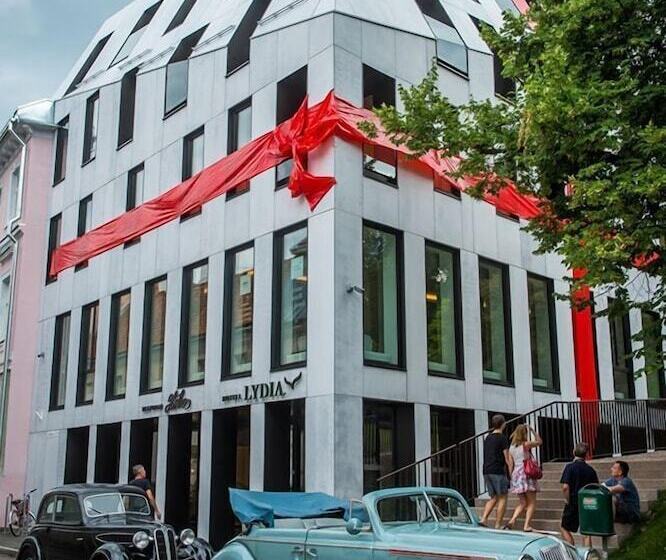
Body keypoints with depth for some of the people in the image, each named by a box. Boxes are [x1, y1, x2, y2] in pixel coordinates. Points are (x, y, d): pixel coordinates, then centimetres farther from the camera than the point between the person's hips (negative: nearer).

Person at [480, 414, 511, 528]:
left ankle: (483, 519, 0)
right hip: (498, 471, -7)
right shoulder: (502, 438, -6)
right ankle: (498, 525, 0)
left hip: (486, 471, 7)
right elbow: (506, 458, -9)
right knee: (502, 498, 2)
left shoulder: (487, 438, 16)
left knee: (493, 498, 15)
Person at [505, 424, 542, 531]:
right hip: (526, 473, -6)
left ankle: (512, 521, -3)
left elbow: (510, 464, 9)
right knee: (532, 502, 4)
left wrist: (512, 477, 15)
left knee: (522, 503, 14)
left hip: (516, 474, 6)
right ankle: (527, 525, -5)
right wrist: (532, 430, 11)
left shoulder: (511, 447, 10)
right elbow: (539, 441, 9)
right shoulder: (526, 444, -6)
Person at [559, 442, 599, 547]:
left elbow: (565, 487, -19)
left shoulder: (570, 467, -10)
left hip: (573, 503, -4)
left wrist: (567, 500, -5)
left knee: (564, 527, 11)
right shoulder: (591, 470, 2)